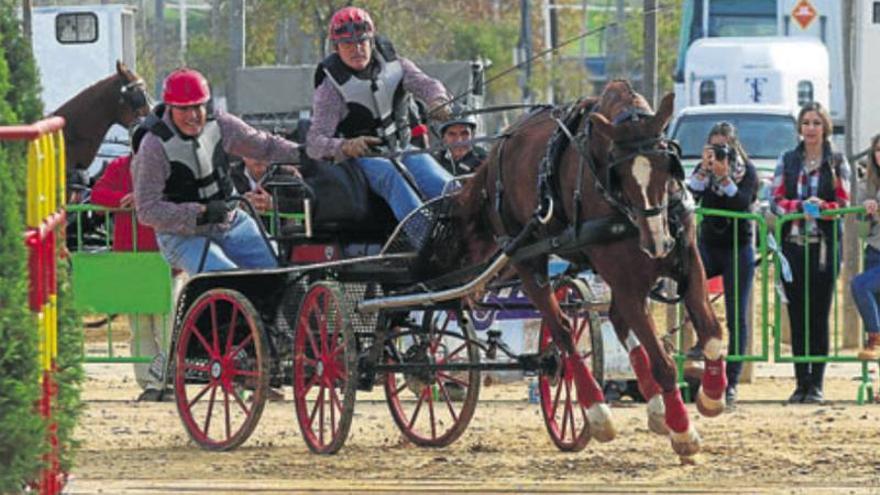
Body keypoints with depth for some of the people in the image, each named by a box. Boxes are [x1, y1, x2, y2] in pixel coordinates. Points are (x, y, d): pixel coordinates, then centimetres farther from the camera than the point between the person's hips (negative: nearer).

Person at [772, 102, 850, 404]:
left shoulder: (837, 163, 6)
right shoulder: (787, 161, 11)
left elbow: (843, 204, 2)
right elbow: (777, 200, 4)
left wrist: (822, 207, -19)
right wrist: (800, 207, -15)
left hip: (824, 245, -2)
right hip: (793, 243, 2)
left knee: (819, 316, -4)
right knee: (797, 316, 2)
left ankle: (816, 384, -2)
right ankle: (802, 382, 6)